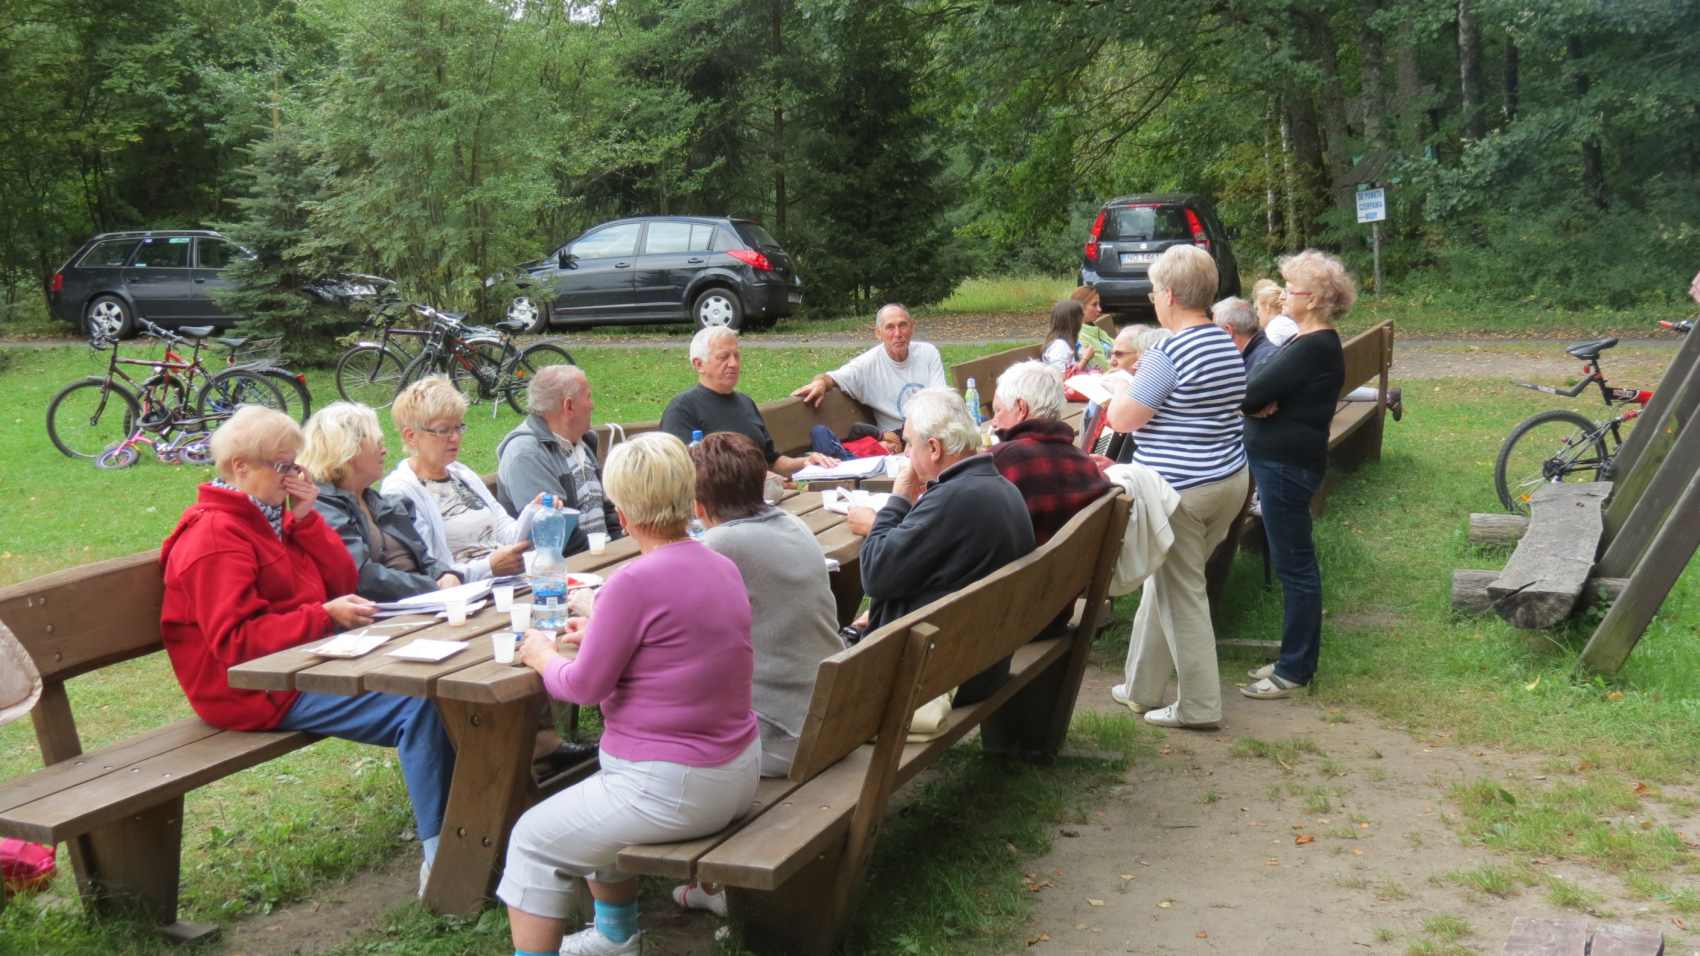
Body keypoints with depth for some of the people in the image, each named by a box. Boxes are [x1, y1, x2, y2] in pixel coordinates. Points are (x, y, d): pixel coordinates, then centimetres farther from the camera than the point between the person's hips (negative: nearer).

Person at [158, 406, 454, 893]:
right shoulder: (214, 537, -13)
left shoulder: (273, 516, 16)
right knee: (419, 704, -25)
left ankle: (447, 821, -10)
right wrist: (324, 616, -26)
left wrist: (305, 519, 0)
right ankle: (439, 856, -24)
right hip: (263, 689, -9)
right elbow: (235, 640, -21)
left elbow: (343, 581, 12)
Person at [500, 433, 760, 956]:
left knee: (533, 841, 12)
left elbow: (585, 686, -12)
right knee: (600, 808, 33)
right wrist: (600, 635, 20)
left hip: (674, 789, -9)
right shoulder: (722, 567, 3)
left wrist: (544, 657, 7)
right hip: (739, 771, 9)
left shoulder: (635, 582, -22)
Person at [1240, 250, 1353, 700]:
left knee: (1294, 565, -3)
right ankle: (1298, 658, 26)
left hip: (1287, 464, -10)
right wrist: (1261, 404, -12)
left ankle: (1294, 671, 5)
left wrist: (1257, 404, -1)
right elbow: (1259, 395, 10)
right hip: (1283, 460, 10)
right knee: (1295, 563, 16)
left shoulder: (1314, 348, -19)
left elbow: (1249, 396, -22)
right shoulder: (1314, 342, 14)